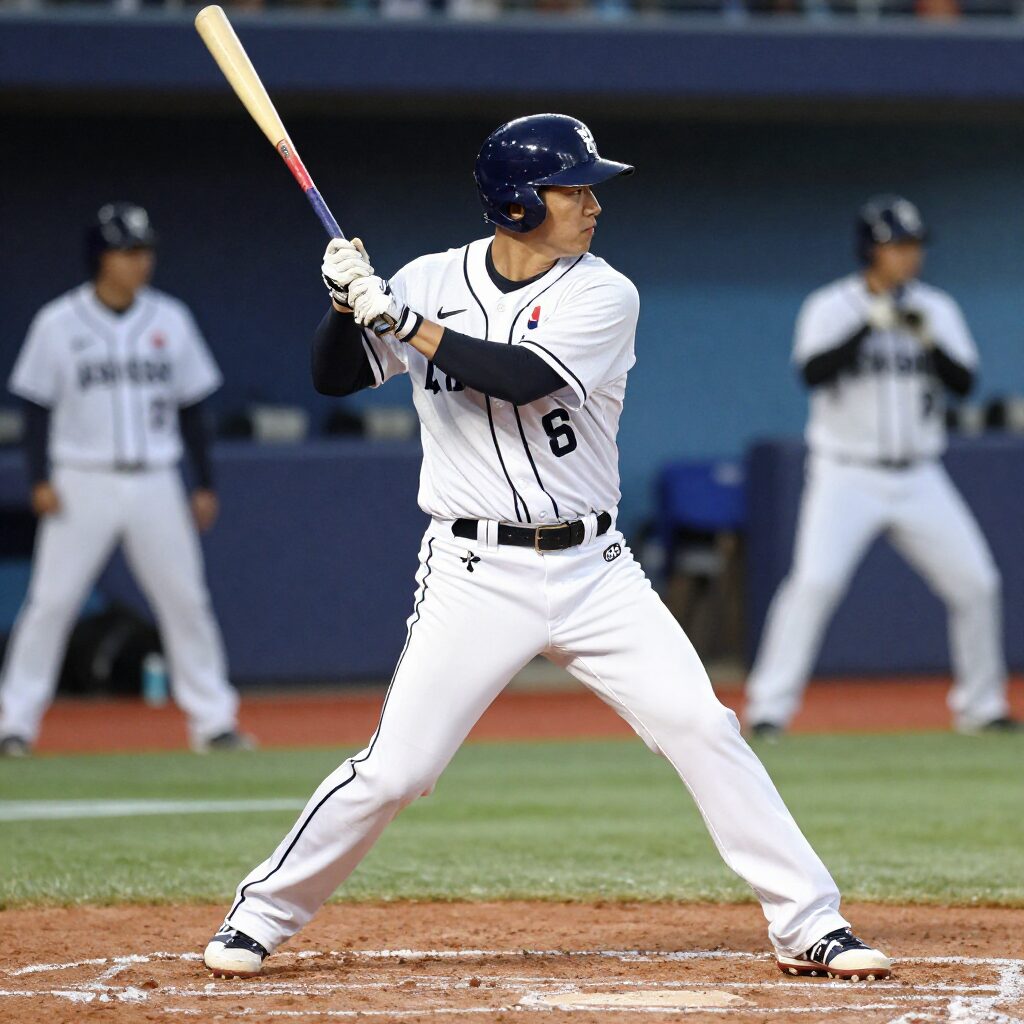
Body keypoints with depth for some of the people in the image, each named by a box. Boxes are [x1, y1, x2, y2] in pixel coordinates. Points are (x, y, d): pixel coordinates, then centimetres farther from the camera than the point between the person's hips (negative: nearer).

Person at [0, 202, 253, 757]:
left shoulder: (169, 319, 6)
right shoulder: (59, 322, -2)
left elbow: (191, 407, 11)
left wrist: (206, 484, 8)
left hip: (154, 482, 3)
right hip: (82, 481, -2)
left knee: (186, 600, 1)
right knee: (51, 600, -6)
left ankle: (213, 719, 9)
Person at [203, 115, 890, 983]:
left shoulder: (604, 296, -5)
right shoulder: (435, 280, 1)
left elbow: (521, 379, -20)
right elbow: (333, 375, 4)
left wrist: (400, 318, -22)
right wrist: (349, 299, -15)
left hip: (593, 572, 1)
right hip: (476, 576, -1)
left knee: (702, 727, -8)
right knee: (394, 770, -5)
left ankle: (809, 925, 0)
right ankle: (264, 914, 13)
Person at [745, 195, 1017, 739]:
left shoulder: (936, 309, 6)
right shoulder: (831, 307, -5)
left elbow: (964, 382, -4)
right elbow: (813, 372, -21)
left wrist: (929, 340, -20)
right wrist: (872, 323, -26)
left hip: (919, 479, 4)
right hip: (847, 474, -4)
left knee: (976, 584, 1)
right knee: (815, 581, -20)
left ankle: (980, 706, 18)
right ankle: (769, 707, -16)